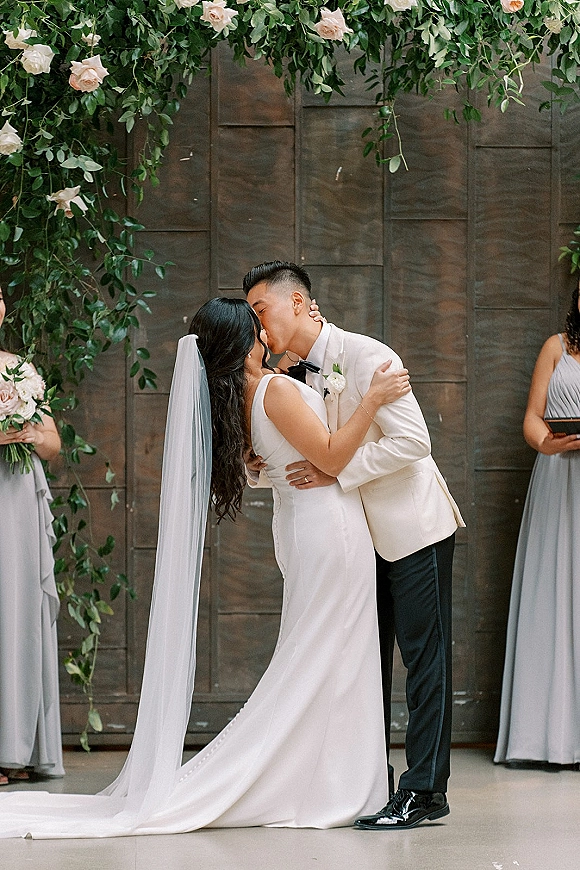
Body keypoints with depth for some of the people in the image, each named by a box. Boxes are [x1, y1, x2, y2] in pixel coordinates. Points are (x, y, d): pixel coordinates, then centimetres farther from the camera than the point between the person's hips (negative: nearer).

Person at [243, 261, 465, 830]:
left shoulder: (364, 356, -19)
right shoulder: (292, 377, 5)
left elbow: (411, 440, -25)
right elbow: (300, 459, 13)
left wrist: (336, 472, -26)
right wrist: (257, 465, -8)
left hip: (413, 526, -8)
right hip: (362, 535, 8)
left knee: (423, 654, -5)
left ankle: (425, 791, -4)